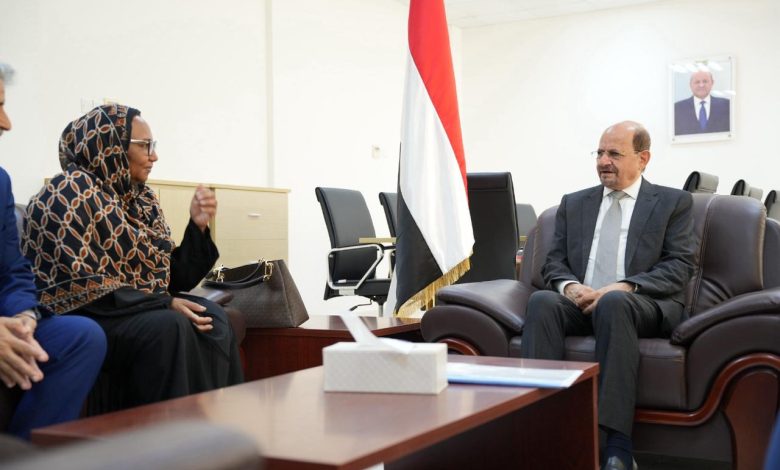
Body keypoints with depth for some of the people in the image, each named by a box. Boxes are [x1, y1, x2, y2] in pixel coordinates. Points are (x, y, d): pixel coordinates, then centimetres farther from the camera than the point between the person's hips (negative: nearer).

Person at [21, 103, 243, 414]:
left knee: (213, 320, -18)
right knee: (170, 328, -31)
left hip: (138, 313, 7)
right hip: (83, 319, -7)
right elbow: (79, 286, -20)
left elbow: (172, 278, 10)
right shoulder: (71, 193, -10)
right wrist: (163, 304, -22)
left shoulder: (142, 199, 11)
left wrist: (198, 225, -4)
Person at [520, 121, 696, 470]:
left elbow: (680, 266, 0)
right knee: (542, 301, -30)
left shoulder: (674, 203, 11)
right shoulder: (573, 203, 21)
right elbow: (553, 262, 15)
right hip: (580, 303, 3)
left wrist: (624, 287, -17)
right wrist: (570, 286, -9)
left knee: (613, 302, -38)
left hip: (643, 305, -3)